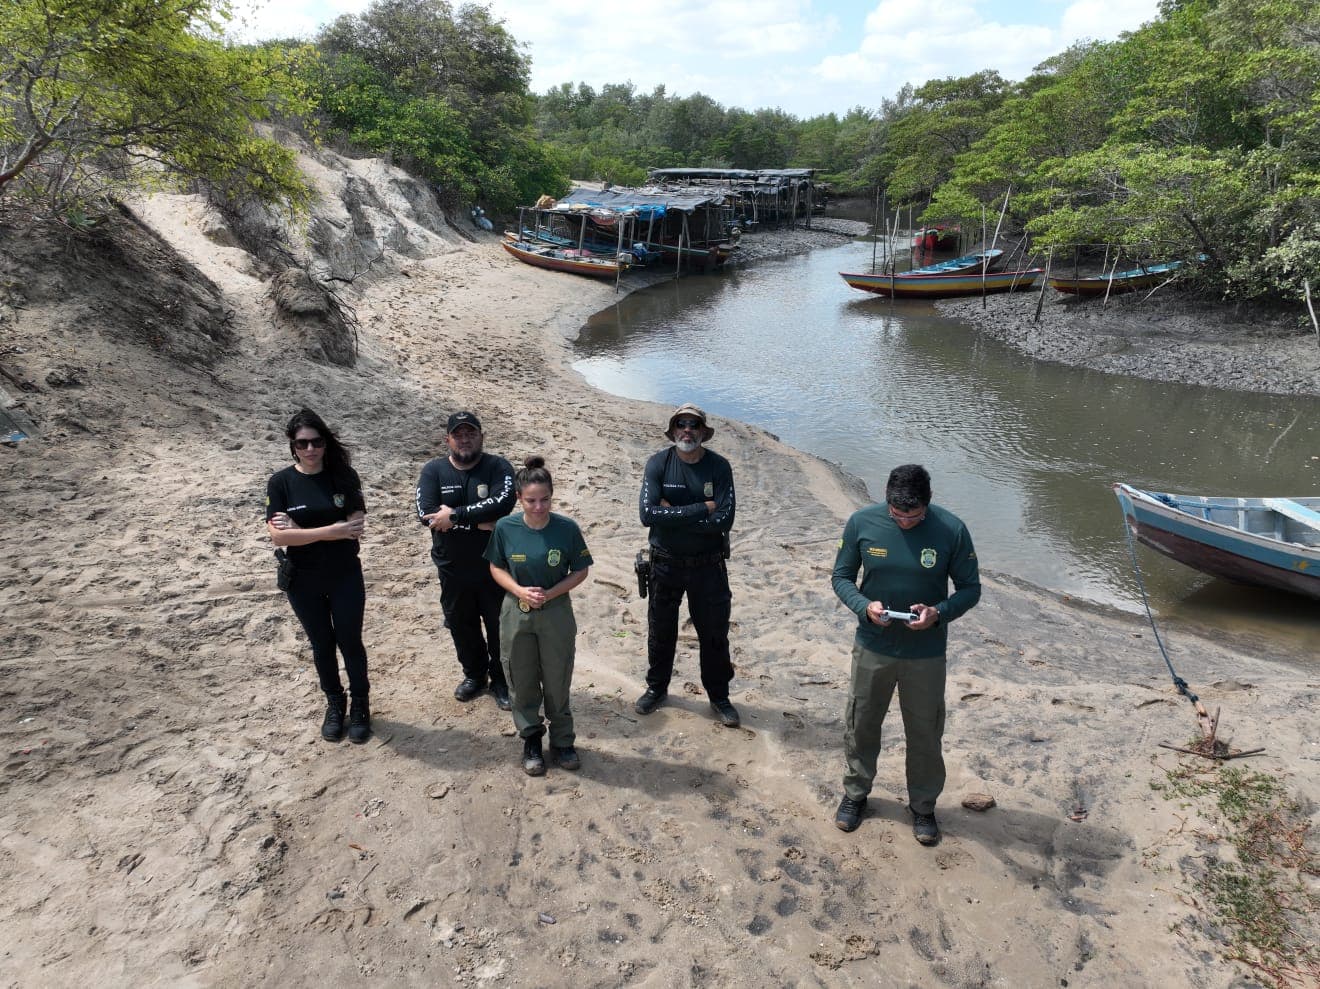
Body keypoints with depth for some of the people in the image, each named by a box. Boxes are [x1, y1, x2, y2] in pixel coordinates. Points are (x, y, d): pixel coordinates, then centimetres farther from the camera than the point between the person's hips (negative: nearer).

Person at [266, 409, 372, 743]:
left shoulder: (344, 476, -7)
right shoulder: (280, 482, -8)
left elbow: (356, 526, -15)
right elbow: (278, 536, -16)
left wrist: (299, 529, -19)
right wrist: (330, 531, -24)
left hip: (345, 577, 0)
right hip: (303, 581, 1)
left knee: (350, 641, 8)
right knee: (322, 644, 15)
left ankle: (361, 706, 27)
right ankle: (334, 704, 34)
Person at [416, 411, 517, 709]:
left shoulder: (498, 467, -8)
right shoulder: (433, 471, -3)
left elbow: (503, 502, -27)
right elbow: (426, 515, -17)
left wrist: (455, 516, -26)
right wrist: (478, 523, -22)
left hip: (494, 567, -2)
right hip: (452, 570, 2)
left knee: (499, 627, 9)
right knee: (462, 626, 18)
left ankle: (501, 681, 30)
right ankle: (474, 675, 40)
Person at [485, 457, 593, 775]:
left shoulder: (567, 528, -14)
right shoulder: (505, 528, -11)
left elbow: (580, 570, -5)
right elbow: (496, 568, 1)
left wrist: (550, 593, -18)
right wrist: (519, 590, -17)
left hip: (556, 614, -1)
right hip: (516, 614, 1)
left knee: (557, 681, 10)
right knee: (522, 682, 13)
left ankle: (562, 741, 31)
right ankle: (531, 740, 34)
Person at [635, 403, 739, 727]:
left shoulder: (719, 467, -10)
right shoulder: (659, 463, -10)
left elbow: (724, 520, -20)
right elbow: (647, 514, -23)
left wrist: (673, 516, -21)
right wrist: (700, 510, -23)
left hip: (708, 565, 0)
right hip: (665, 564, 0)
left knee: (715, 634, 13)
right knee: (660, 630, 17)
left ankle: (719, 696, 33)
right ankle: (656, 688, 39)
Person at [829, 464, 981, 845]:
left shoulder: (951, 530, -15)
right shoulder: (862, 523, -13)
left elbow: (970, 588, -5)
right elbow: (841, 577, -2)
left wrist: (939, 612, -24)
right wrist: (864, 606, -21)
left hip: (926, 653, -1)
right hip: (872, 648, 1)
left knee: (925, 733, 14)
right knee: (861, 726, 16)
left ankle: (923, 807, 37)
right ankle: (855, 793, 40)